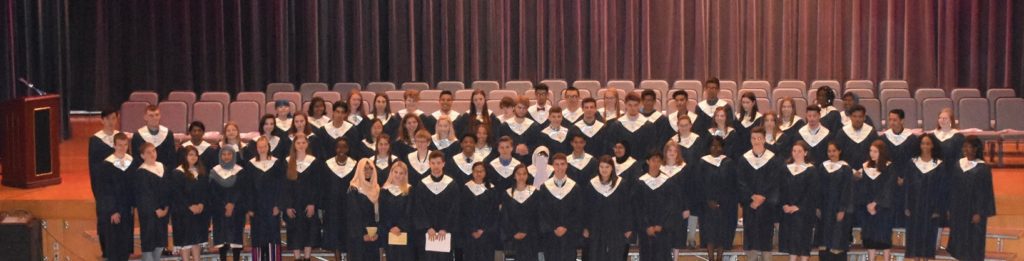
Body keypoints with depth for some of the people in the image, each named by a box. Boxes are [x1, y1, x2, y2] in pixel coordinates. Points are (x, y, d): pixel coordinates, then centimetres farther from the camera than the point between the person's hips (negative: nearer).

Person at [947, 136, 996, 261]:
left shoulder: (982, 168, -12)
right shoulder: (959, 164, 3)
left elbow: (985, 192, -11)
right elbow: (952, 188, 8)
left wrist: (979, 213, -14)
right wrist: (950, 208, 8)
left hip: (973, 210, -5)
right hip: (958, 209, 5)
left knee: (973, 240, 4)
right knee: (959, 238, 10)